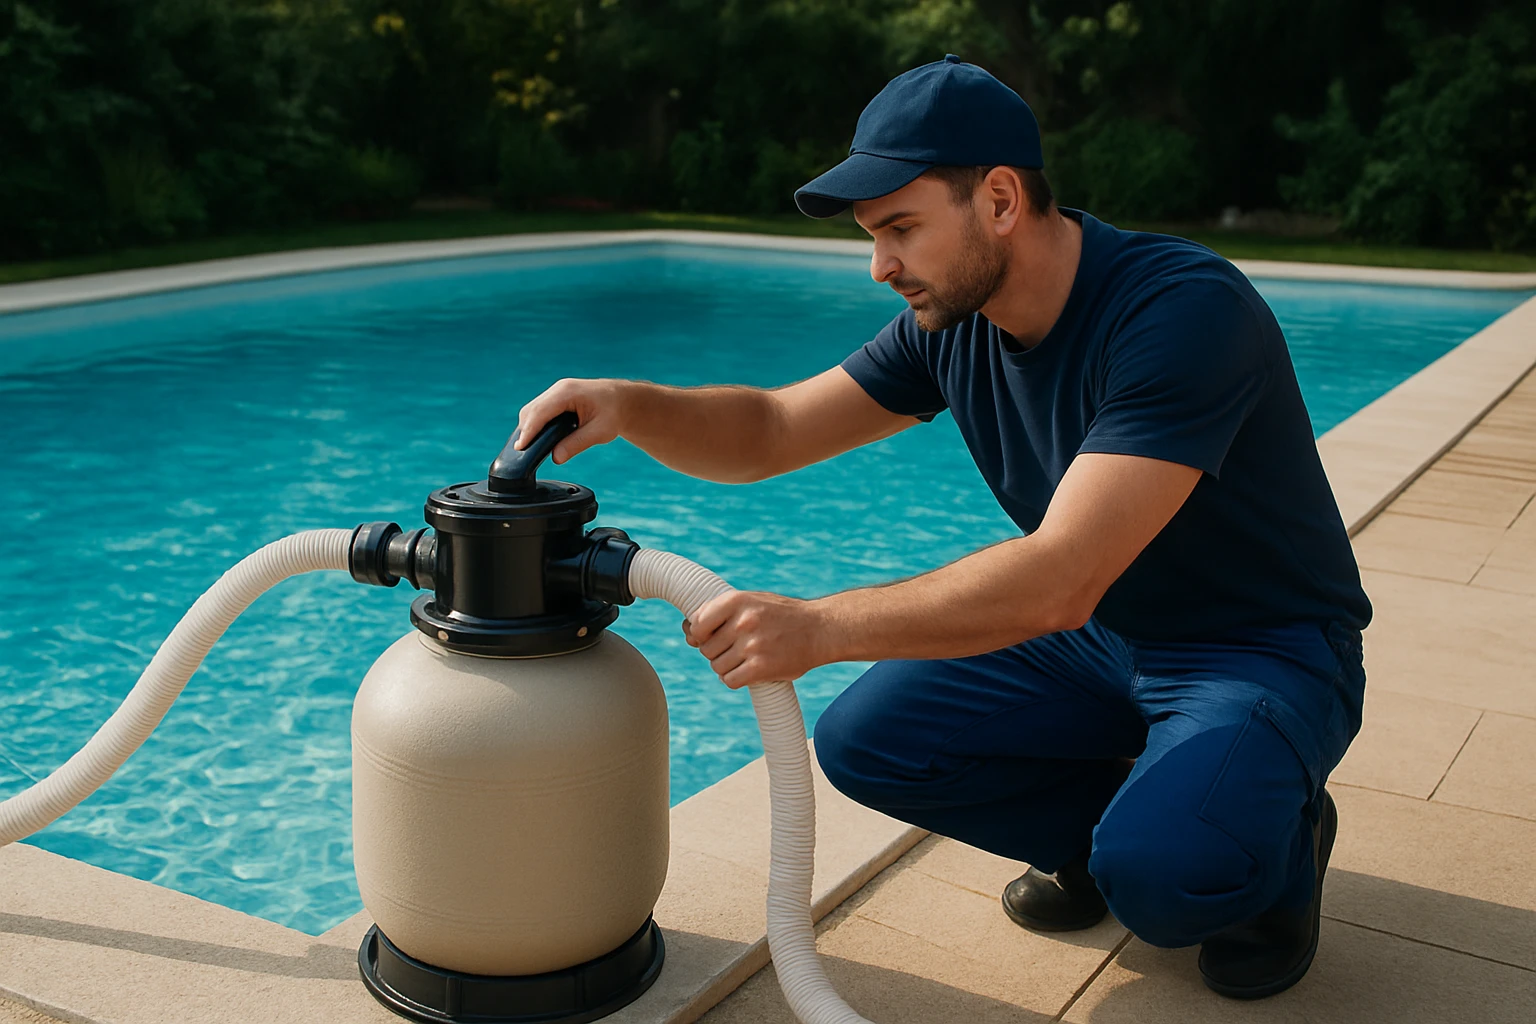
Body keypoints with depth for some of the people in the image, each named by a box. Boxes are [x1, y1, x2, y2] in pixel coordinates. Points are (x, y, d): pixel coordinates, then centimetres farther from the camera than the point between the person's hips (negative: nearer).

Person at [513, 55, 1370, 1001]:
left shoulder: (1184, 310, -30)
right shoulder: (954, 321, -6)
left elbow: (1062, 580, -38)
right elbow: (770, 432, -1)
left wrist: (818, 627, -41)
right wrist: (630, 406, -22)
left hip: (1265, 647, -6)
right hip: (1097, 637, 6)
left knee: (1156, 874, -32)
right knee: (867, 738, -10)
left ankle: (1278, 837, 4)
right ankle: (1109, 821, 12)